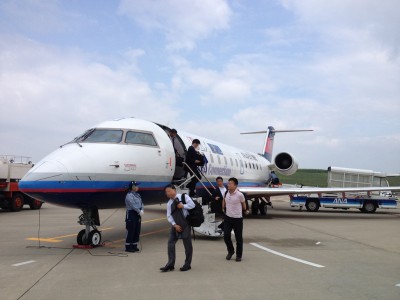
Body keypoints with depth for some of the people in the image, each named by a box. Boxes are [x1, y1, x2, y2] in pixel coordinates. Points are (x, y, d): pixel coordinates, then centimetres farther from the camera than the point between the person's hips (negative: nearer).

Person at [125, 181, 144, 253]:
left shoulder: (137, 195, 15)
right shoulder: (129, 195, -13)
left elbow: (141, 203, 9)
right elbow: (133, 205, -21)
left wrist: (142, 210, -8)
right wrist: (139, 211, -18)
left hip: (138, 214, 9)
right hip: (131, 214, -9)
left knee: (137, 231, 12)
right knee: (130, 231, -5)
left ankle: (134, 246, 21)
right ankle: (128, 247, 3)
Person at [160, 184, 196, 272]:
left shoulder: (184, 196, -4)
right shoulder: (169, 203, 7)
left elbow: (192, 204, -11)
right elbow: (169, 216, 2)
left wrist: (183, 206, -18)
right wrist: (174, 225, -11)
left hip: (185, 223, -4)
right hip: (175, 225, 4)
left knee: (187, 244, 2)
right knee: (170, 243, 0)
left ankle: (187, 264, 14)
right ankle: (170, 264, 5)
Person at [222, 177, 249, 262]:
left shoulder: (239, 195, -15)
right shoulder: (226, 194, 2)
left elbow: (243, 205, 4)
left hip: (237, 218, -4)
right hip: (228, 217, 4)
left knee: (238, 238, 5)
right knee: (226, 236, 0)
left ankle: (239, 255, 21)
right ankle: (230, 251, 25)